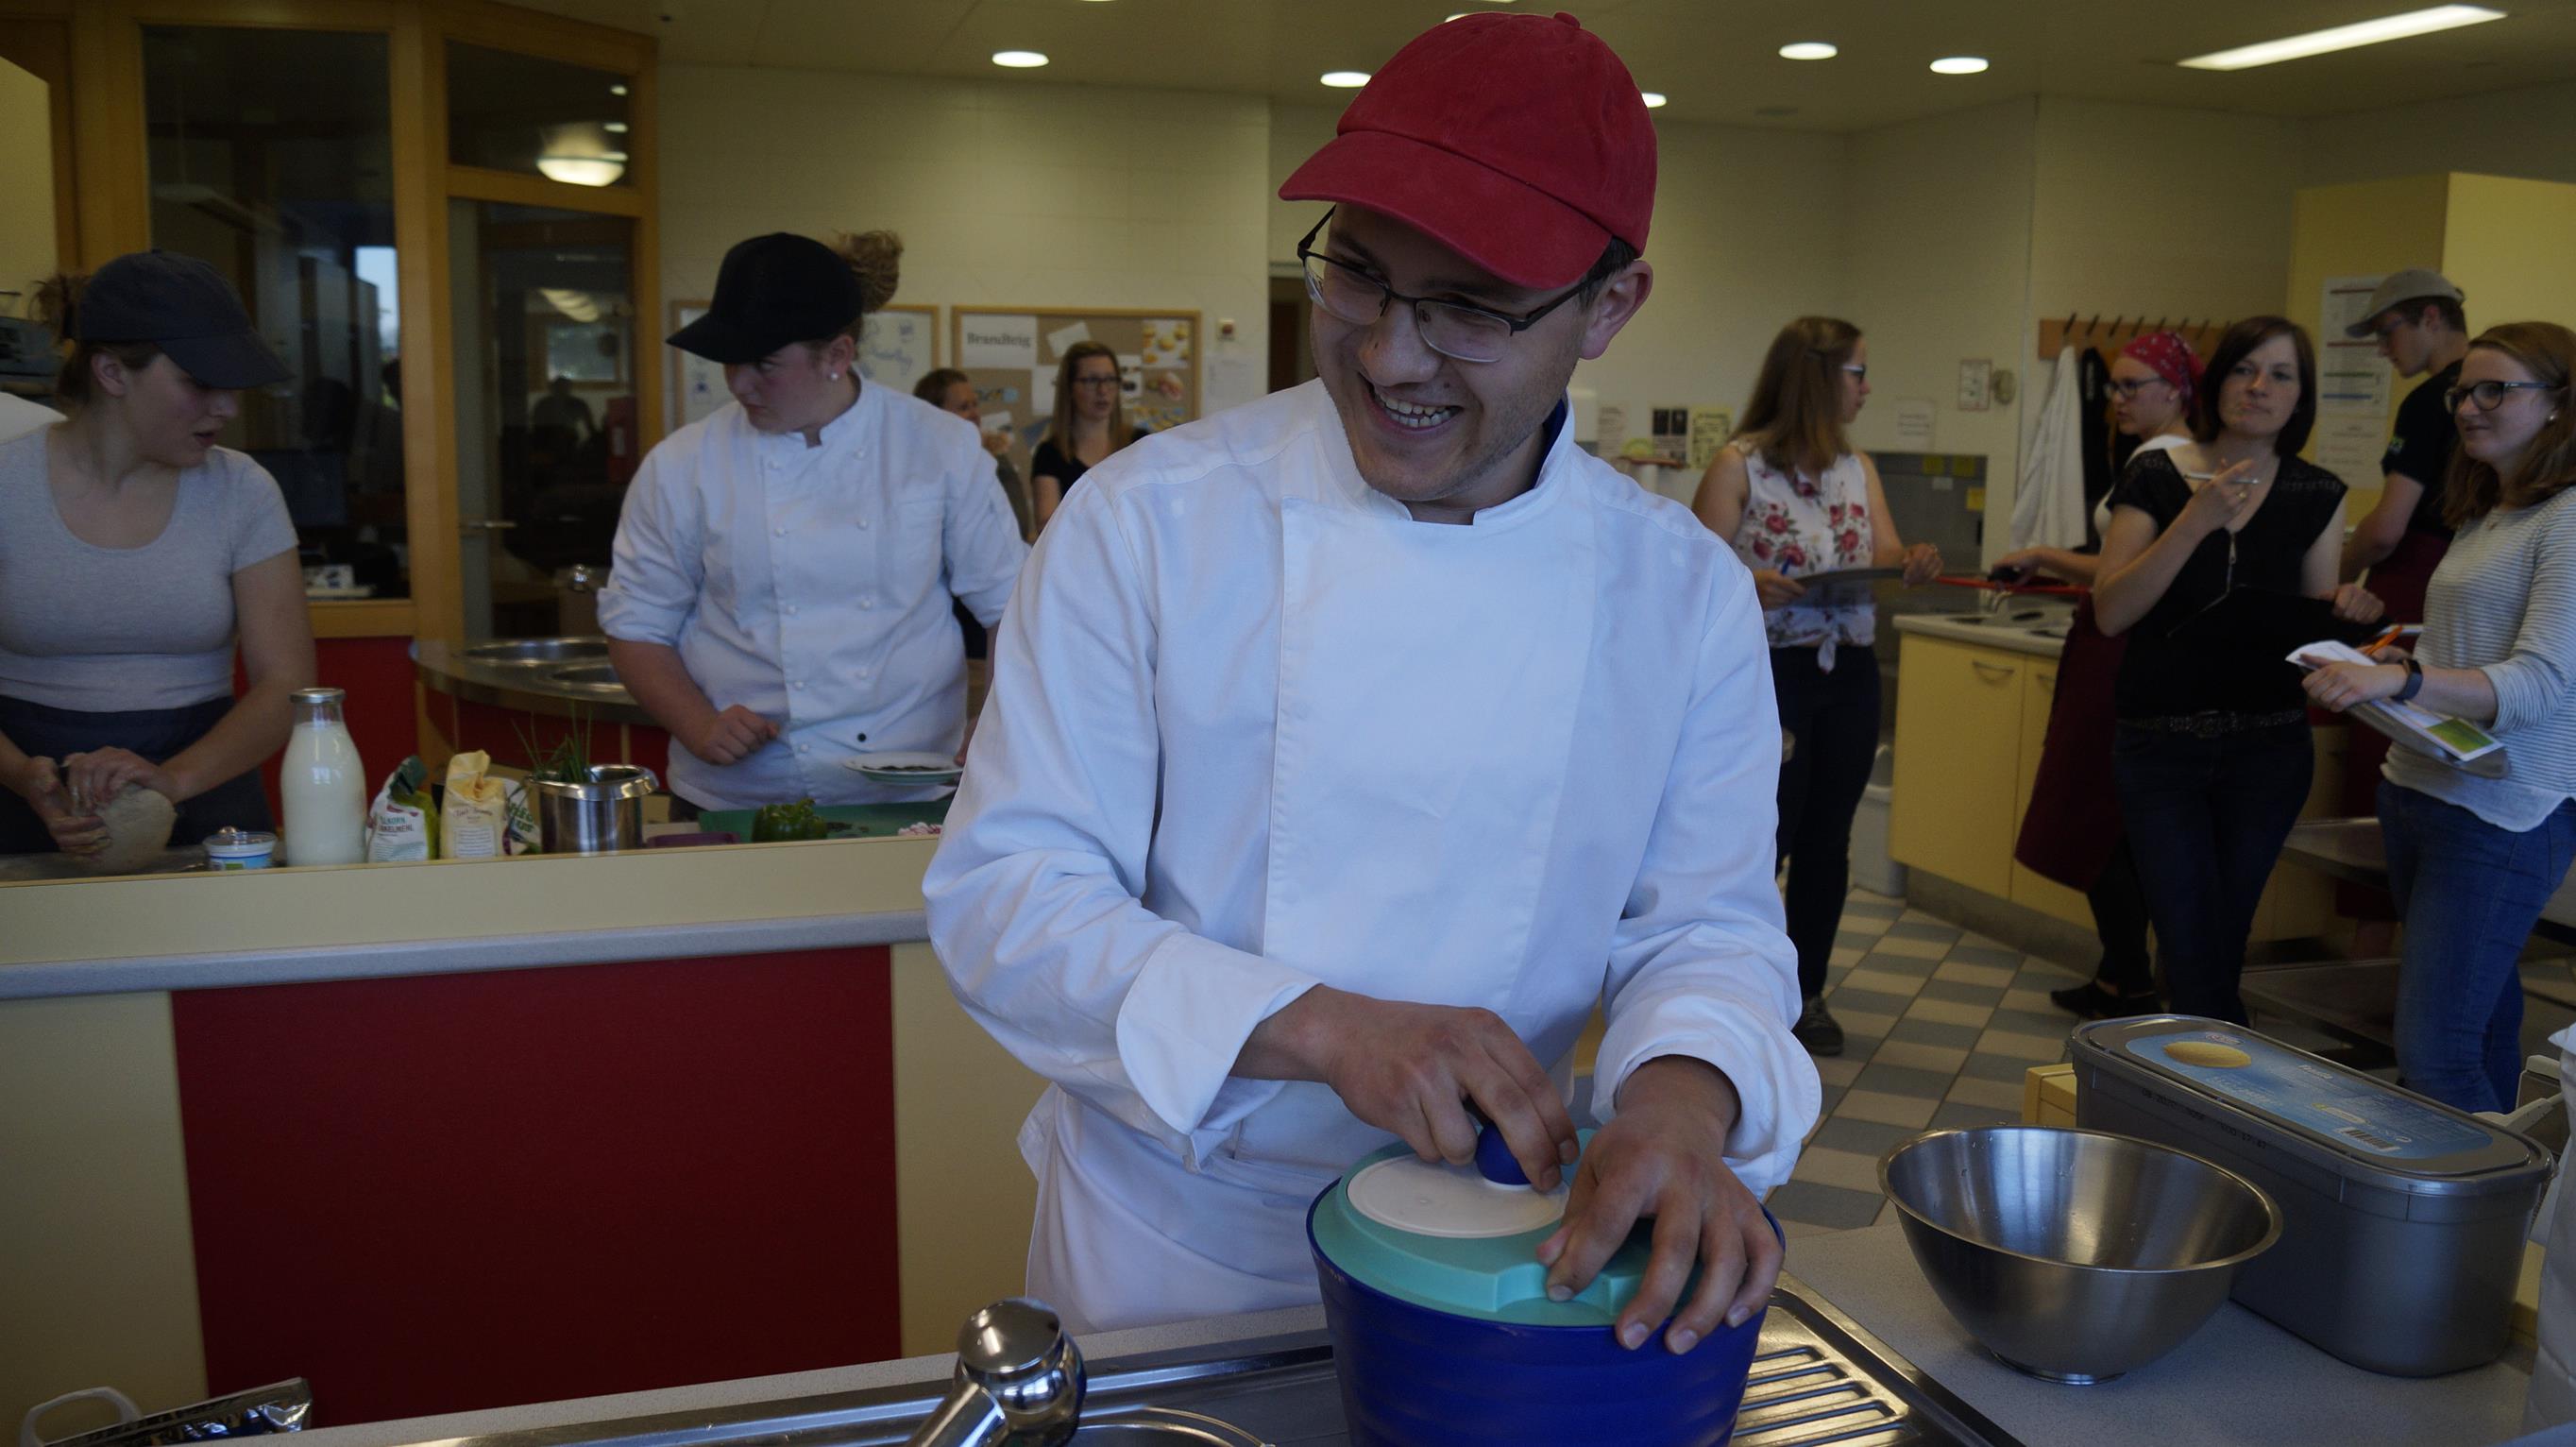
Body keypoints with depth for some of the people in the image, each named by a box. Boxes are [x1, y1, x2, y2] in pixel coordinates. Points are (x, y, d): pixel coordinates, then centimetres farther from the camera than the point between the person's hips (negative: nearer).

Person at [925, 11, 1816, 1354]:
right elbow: (1004, 891, -17)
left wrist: (1681, 1093, -29)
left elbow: (1708, 924, -5)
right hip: (1163, 1247, -1)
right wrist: (1322, 1029, -30)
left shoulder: (1686, 594, -8)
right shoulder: (1148, 519, -16)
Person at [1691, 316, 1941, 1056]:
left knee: (1827, 840, 11)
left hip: (1851, 675, 6)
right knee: (1761, 838, -4)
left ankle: (1808, 992, 24)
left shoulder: (1859, 468, 12)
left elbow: (1887, 558, 6)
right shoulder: (1738, 464, -7)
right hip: (1770, 672, -6)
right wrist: (1749, 584, -31)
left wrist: (1912, 565, -16)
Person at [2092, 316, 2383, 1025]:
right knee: (2192, 949, -4)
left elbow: (2317, 620, 10)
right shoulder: (2157, 477, -3)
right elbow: (2110, 612, -13)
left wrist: (2347, 612, -13)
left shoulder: (2317, 495, 4)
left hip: (2266, 746, 2)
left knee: (2219, 944, 11)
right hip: (2160, 745, -2)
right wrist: (2198, 519, -21)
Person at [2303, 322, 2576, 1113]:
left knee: (2435, 1056, -12)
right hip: (2417, 789, 9)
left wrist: (2402, 680, -33)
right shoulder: (2482, 519, 16)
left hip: (2502, 815, -9)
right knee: (2482, 1017, 17)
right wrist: (2402, 657, 8)